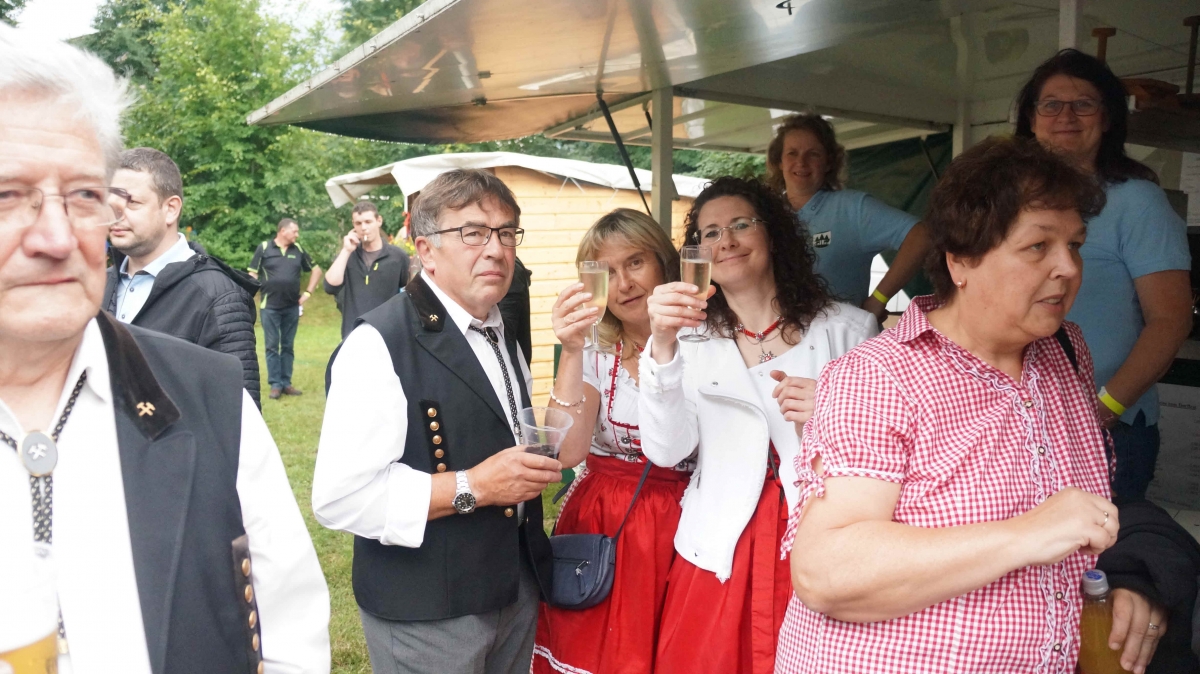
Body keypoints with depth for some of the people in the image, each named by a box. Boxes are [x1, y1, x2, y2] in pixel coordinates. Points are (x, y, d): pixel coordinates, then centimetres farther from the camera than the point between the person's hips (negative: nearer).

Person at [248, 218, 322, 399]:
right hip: (270, 306, -3)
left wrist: (308, 292, 8)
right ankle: (275, 384, 6)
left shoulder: (298, 250, 7)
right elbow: (252, 275, 0)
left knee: (288, 346, 9)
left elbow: (316, 270, 17)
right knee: (272, 346, 1)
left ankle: (286, 383, 15)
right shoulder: (264, 248, -2)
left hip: (292, 307, 3)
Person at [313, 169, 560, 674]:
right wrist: (474, 486, -25)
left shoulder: (504, 338, 8)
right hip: (427, 615, -7)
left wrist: (536, 467, 3)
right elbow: (340, 496, -24)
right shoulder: (380, 344, -18)